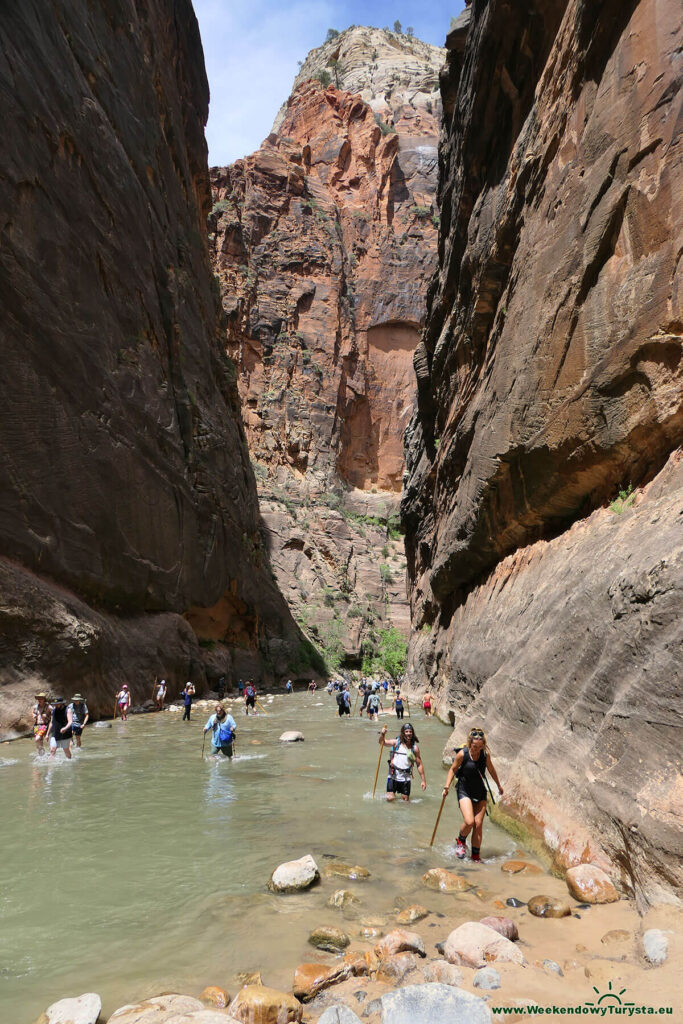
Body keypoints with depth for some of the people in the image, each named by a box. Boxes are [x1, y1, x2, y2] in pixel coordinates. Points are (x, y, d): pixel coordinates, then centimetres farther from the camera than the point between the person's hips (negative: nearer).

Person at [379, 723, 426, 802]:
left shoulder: (415, 748, -1)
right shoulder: (396, 742, -3)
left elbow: (419, 764, 2)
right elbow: (382, 742, 4)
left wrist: (423, 780, -1)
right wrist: (382, 734, -17)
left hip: (406, 777, 1)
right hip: (393, 775, -1)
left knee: (405, 800, 4)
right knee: (390, 798, -6)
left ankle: (404, 794, 35)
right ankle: (392, 793, 25)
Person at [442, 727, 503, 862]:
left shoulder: (485, 754, -7)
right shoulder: (462, 754, -17)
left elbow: (491, 769, 12)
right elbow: (453, 769, -3)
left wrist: (499, 785, 25)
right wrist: (447, 787, -8)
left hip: (480, 792, 4)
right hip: (464, 791, -3)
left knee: (478, 824, 0)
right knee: (469, 822, -18)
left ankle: (476, 855, 13)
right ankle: (461, 841, 13)